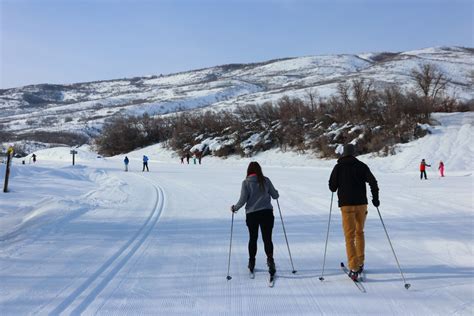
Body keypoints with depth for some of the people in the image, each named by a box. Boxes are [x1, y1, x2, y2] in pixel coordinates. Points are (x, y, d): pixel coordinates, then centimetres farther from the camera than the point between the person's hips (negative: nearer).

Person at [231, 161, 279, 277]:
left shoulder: (246, 182, -5)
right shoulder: (265, 180, -1)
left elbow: (243, 200, -7)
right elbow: (275, 195, 5)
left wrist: (234, 208, 10)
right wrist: (276, 192, 29)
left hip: (251, 214, 0)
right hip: (267, 213, 0)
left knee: (253, 238, 17)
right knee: (267, 238, 4)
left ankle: (251, 263, 28)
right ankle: (270, 260, -13)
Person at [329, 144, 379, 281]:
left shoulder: (338, 167, 1)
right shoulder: (361, 166, 3)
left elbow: (332, 187, 2)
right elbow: (373, 181, -6)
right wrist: (375, 198, 4)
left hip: (346, 204, -2)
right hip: (361, 203, 2)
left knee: (349, 236, -1)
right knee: (360, 232, 20)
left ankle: (354, 269, -8)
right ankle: (360, 263, 26)